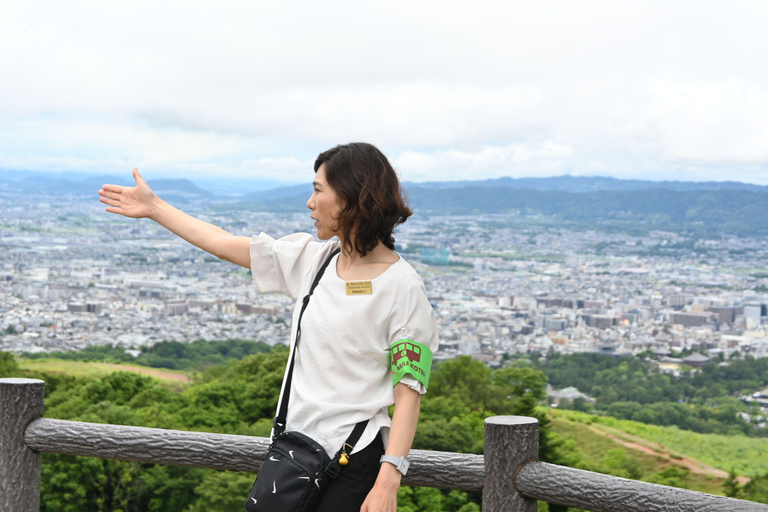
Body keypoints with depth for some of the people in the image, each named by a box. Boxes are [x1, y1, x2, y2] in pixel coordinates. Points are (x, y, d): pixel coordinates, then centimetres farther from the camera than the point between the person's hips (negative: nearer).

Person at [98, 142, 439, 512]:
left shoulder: (402, 287, -11)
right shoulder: (313, 258, 8)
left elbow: (409, 391, -14)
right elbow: (225, 245, 18)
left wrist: (388, 482, -22)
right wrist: (154, 207, 25)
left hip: (354, 461, -6)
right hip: (298, 447, 6)